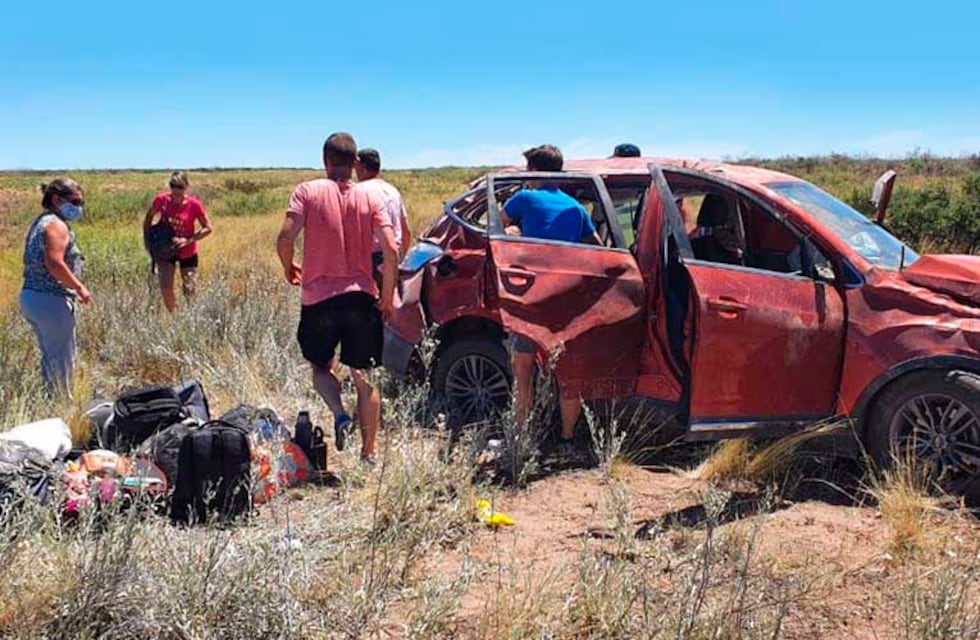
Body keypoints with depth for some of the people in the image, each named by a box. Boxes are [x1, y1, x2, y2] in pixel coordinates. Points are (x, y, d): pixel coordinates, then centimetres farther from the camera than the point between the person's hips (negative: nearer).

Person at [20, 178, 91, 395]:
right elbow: (54, 263, -26)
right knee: (62, 360, 0)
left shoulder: (40, 223, 16)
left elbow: (36, 263, 16)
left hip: (29, 297, 10)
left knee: (49, 357, 19)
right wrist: (79, 287, -17)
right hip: (51, 301, -10)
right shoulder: (57, 225, -14)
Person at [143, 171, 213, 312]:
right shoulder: (161, 200, -11)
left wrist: (189, 240, -22)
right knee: (165, 288, -12)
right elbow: (149, 217, 8)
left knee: (189, 292, 4)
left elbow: (208, 228, -10)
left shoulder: (194, 204, -17)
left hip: (188, 254, -1)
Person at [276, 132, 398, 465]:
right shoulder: (370, 197, 2)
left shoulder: (307, 191, -2)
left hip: (318, 297, -1)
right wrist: (387, 296, 4)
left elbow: (285, 237, -13)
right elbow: (391, 249, -7)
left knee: (320, 367, 19)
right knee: (363, 376, 11)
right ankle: (368, 453, 13)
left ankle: (340, 415, -9)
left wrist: (288, 267, 8)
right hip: (361, 296, 1)